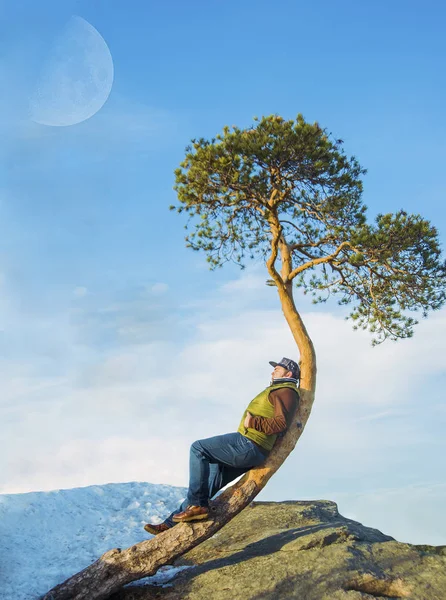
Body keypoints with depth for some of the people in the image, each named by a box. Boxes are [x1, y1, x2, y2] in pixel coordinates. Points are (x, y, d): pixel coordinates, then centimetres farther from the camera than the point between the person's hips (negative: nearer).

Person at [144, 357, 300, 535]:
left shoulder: (286, 391, -4)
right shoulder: (276, 390, 29)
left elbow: (282, 422, -20)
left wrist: (252, 422, -16)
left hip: (249, 444, -10)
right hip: (249, 449, 10)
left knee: (198, 448, -14)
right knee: (208, 482, 9)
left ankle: (198, 505, -15)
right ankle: (171, 524, 11)